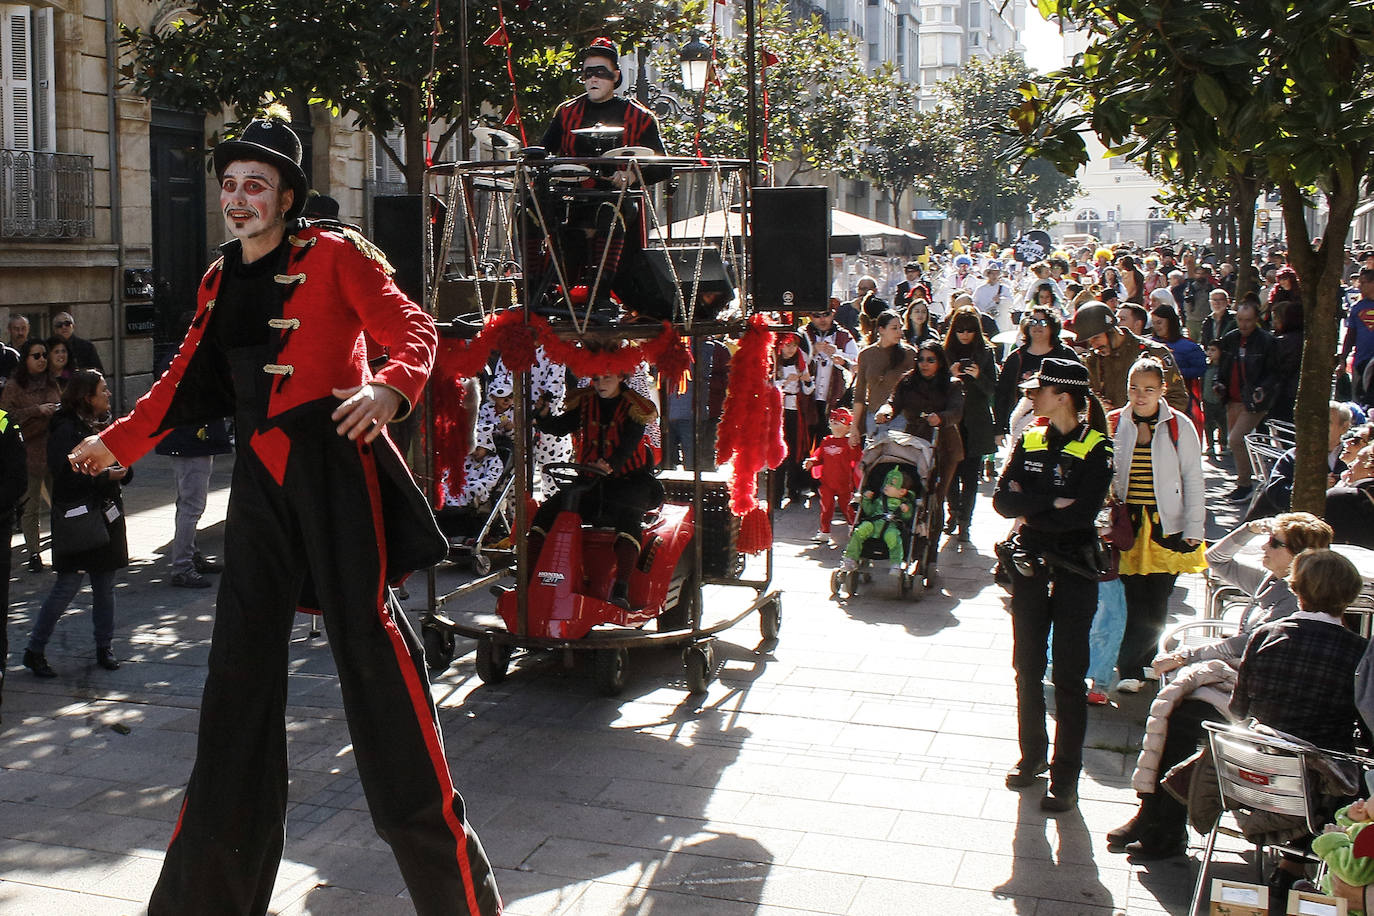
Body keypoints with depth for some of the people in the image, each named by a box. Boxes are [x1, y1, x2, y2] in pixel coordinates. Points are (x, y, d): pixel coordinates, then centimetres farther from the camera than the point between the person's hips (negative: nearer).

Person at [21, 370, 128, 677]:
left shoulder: (104, 424, 11)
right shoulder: (67, 429, -12)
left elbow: (116, 463, 20)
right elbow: (65, 475, -20)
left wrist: (121, 470, -3)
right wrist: (105, 475, -19)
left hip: (105, 513, 7)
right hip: (76, 516, -7)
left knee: (105, 584, 11)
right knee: (68, 585, -5)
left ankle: (105, 648, 21)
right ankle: (35, 650, 7)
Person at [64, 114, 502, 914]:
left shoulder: (336, 255, -1)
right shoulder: (221, 281, 17)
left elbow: (413, 329, -9)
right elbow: (190, 379, 24)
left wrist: (391, 390, -29)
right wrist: (118, 441, 26)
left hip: (334, 460, -6)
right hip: (261, 474, 6)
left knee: (367, 632, -10)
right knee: (244, 651, 8)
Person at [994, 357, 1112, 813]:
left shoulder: (1096, 450, -8)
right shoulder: (1029, 442, 7)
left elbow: (1082, 513, -20)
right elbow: (1003, 500, -4)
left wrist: (1030, 512, -11)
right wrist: (1052, 504, -16)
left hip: (1074, 569, -5)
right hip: (1029, 565, 5)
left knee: (1069, 676, -1)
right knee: (1027, 667, 13)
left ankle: (1065, 776, 7)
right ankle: (1032, 755, 29)